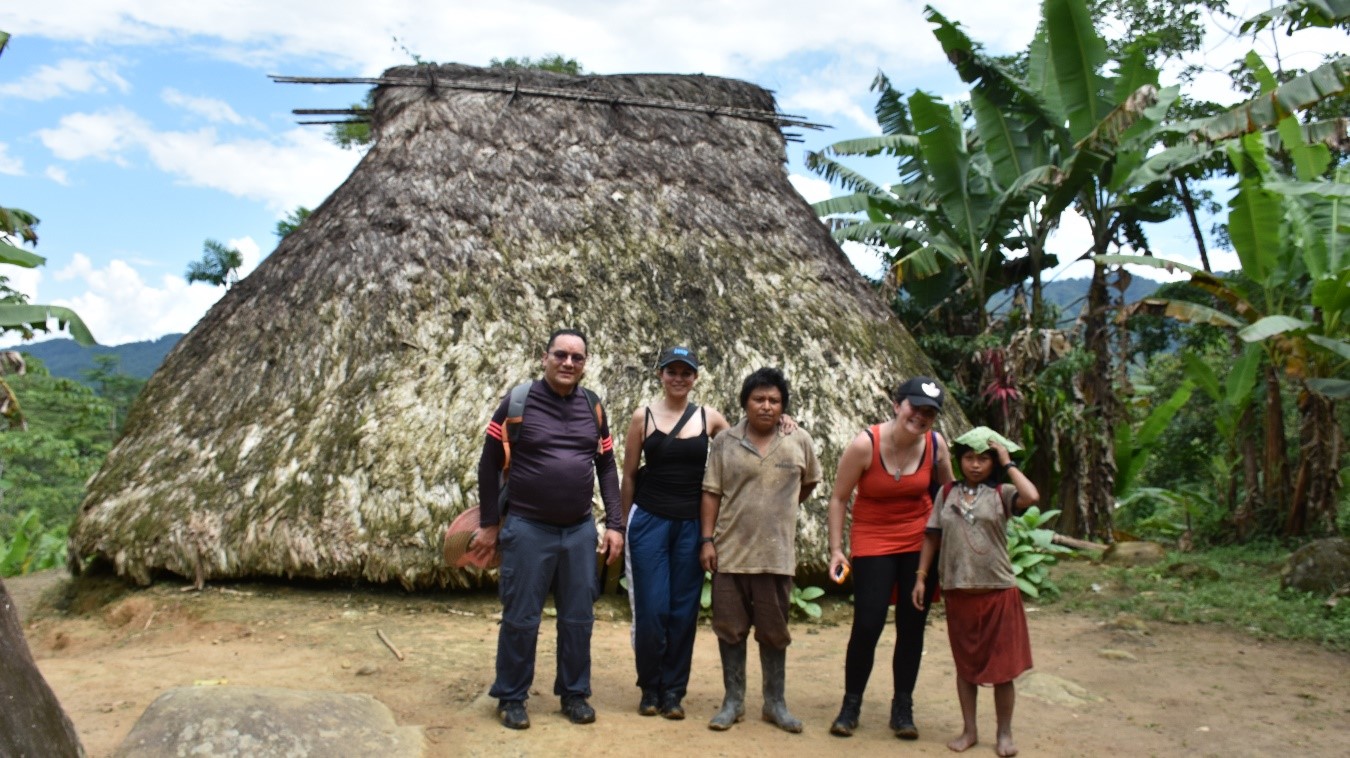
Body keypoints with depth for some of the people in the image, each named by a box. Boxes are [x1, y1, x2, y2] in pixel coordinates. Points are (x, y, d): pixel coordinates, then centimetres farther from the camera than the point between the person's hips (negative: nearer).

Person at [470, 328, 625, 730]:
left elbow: (607, 467, 11)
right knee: (520, 618, 4)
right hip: (527, 528, -3)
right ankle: (511, 698, 21)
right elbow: (489, 463, -1)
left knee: (578, 618, 10)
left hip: (581, 531, 3)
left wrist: (614, 525, 4)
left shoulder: (593, 408, 5)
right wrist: (489, 523, -1)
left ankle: (575, 694, 26)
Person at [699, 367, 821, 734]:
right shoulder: (724, 442, -1)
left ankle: (775, 703, 23)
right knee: (730, 628, 8)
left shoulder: (799, 441, 1)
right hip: (730, 552, 0)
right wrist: (707, 540, -6)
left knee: (773, 631, 10)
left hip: (776, 555, 0)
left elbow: (810, 481, 17)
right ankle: (733, 701, 21)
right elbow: (711, 493, 0)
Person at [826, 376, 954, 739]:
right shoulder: (865, 445, -17)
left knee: (912, 626, 9)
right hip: (872, 543, -3)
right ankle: (850, 705, 15)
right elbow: (839, 498, -9)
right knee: (867, 625, -5)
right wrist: (836, 549, -12)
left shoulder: (935, 444, -8)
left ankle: (903, 708, 25)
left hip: (921, 544, 3)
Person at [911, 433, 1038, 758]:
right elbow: (932, 536, 7)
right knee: (965, 664, 12)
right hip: (958, 593, 2)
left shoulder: (1001, 494, -3)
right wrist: (921, 577, 3)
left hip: (998, 592, -2)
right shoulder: (946, 494, 4)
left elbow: (1031, 497, -24)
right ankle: (969, 730, 25)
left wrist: (1008, 464, -13)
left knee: (1002, 666, 6)